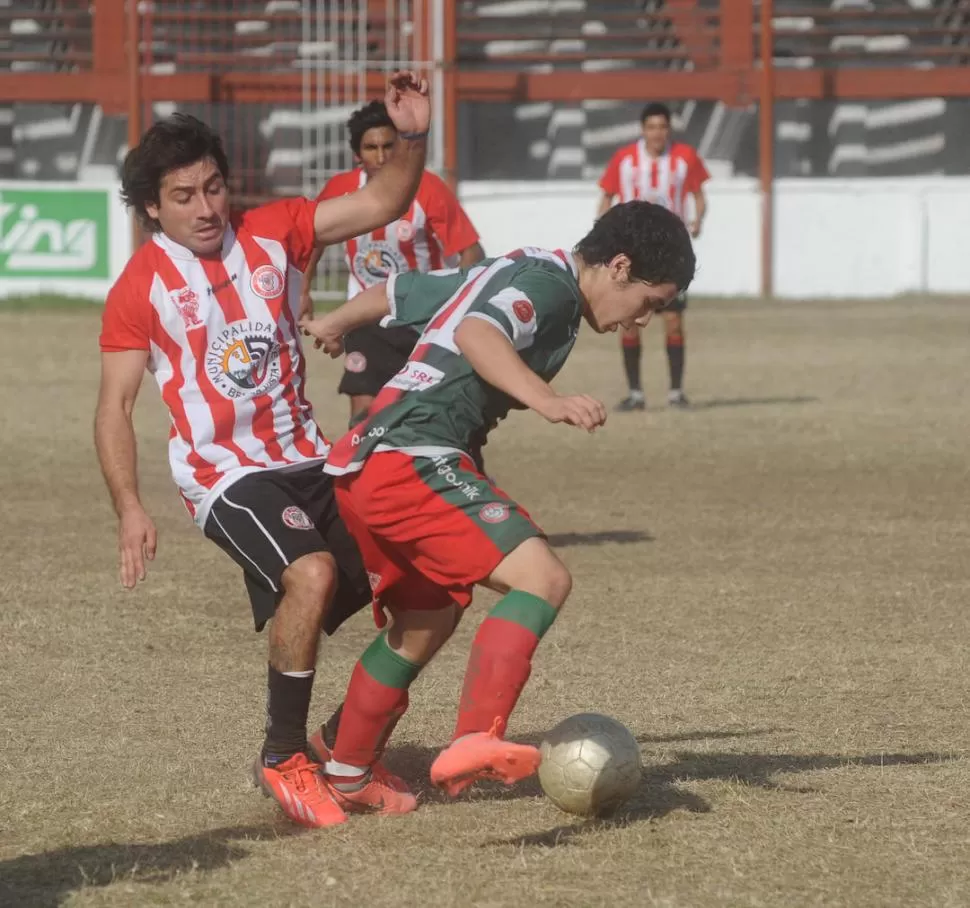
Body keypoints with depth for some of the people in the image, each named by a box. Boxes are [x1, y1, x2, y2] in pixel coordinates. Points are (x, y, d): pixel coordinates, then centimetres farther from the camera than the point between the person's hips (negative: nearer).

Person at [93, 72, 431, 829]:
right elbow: (116, 405, -5)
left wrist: (414, 138, -18)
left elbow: (381, 204, 0)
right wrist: (130, 507, -15)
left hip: (309, 460, 6)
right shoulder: (140, 288, -8)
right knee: (312, 574, -31)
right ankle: (283, 761, -17)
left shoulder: (272, 234, 2)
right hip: (225, 474, -6)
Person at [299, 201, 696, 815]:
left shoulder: (510, 273, 22)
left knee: (425, 622, 26)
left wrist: (335, 324, 52)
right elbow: (475, 333, -28)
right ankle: (475, 741, -35)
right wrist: (546, 400, -41)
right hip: (413, 463, -11)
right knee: (543, 578, -21)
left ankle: (346, 776, 40)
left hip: (362, 466, 11)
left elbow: (394, 293, 34)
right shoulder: (548, 282, -8)